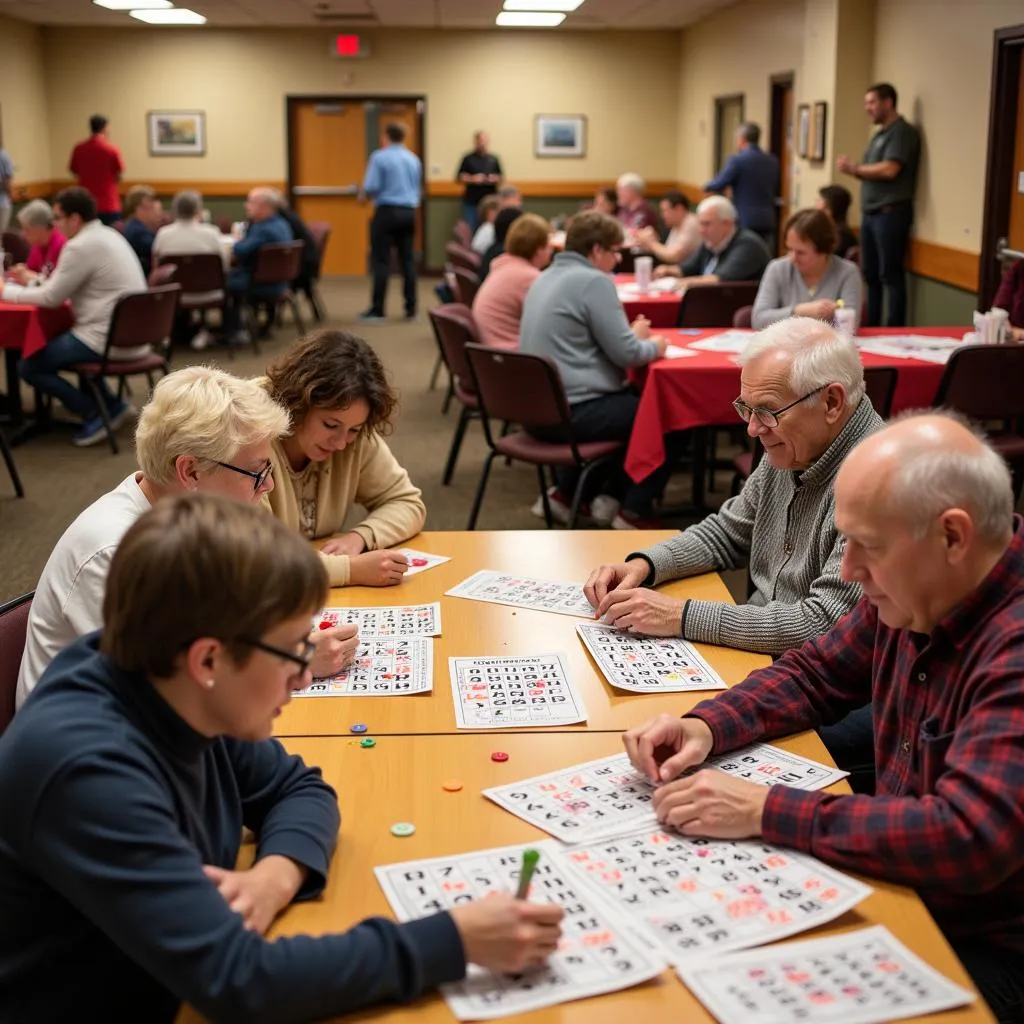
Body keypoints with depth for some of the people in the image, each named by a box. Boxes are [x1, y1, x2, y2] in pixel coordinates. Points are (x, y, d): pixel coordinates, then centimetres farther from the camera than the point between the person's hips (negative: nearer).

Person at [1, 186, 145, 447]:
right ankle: (111, 404, 21)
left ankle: (94, 415, 1)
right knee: (55, 345, 32)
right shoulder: (108, 235, 13)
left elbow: (52, 298, -11)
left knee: (28, 365, -1)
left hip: (108, 340, -10)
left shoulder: (81, 246, -16)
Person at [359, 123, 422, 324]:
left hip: (387, 212, -5)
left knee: (382, 261, -3)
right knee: (408, 260, 8)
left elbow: (370, 187, -13)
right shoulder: (414, 159, 11)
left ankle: (377, 310, -4)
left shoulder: (379, 157, -7)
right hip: (409, 212, 5)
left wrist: (364, 193, 7)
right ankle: (411, 309, 8)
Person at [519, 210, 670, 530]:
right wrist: (654, 347, 5)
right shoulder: (594, 281, -14)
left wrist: (631, 334, 20)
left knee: (631, 398, 32)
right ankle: (632, 514, 7)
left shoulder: (546, 278, 14)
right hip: (571, 412, -10)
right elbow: (626, 354, -15)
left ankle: (564, 492, 28)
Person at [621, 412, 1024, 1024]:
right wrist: (706, 727, -8)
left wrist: (765, 812, -31)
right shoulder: (909, 594, -3)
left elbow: (969, 838, -36)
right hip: (902, 889, 7)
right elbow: (816, 675, 10)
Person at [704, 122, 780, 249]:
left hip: (745, 221, -5)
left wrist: (707, 186, 12)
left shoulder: (737, 160, -9)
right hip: (767, 221, 5)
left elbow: (718, 185, -8)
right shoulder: (773, 161, 9)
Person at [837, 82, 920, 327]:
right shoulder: (880, 134, 19)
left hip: (891, 213, -9)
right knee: (870, 274, 11)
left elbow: (889, 170, -19)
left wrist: (855, 168, -7)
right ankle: (870, 328, 18)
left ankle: (895, 333, -3)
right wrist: (854, 170, -1)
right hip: (871, 212, 9)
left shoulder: (903, 132, -8)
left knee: (891, 275, -6)